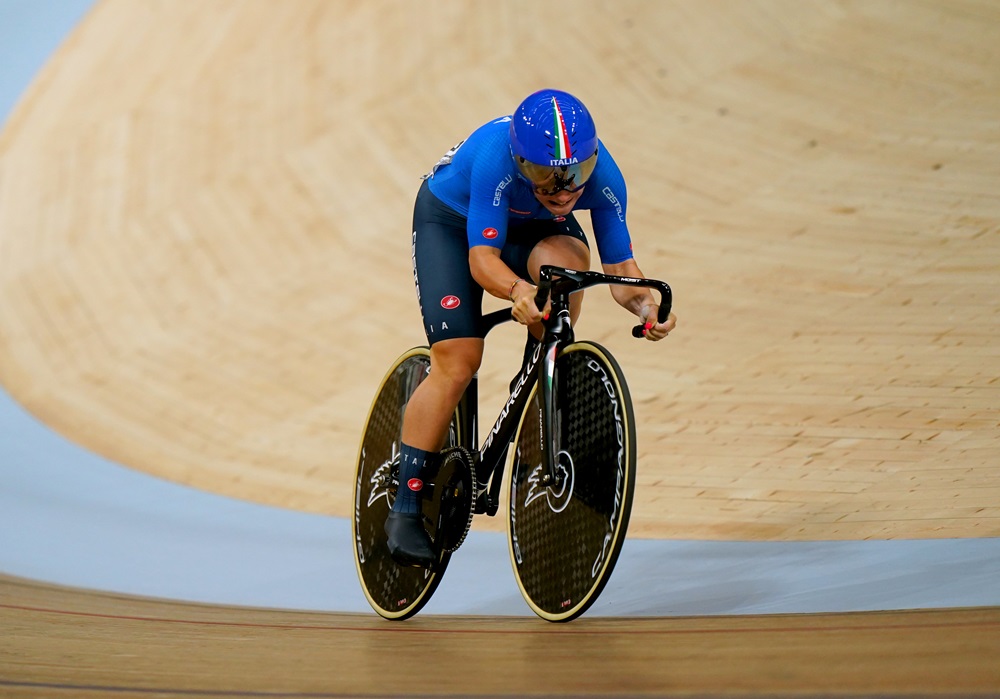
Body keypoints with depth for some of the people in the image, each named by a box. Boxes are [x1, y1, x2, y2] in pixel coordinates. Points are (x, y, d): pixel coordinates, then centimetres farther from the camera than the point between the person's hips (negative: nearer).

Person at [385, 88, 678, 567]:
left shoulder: (602, 175, -30)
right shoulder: (496, 157, -41)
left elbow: (619, 264, -24)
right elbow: (482, 257, -41)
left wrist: (644, 303, -44)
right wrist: (517, 290, -61)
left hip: (529, 227, 3)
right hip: (451, 220, -3)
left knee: (566, 260, -32)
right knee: (457, 360, -16)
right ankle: (405, 510, -6)